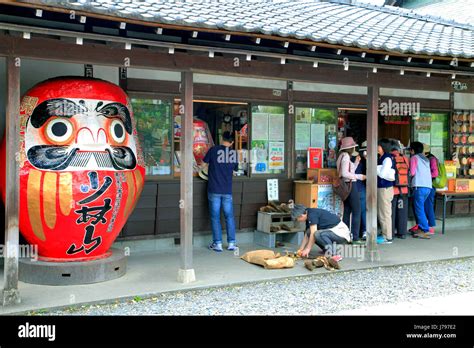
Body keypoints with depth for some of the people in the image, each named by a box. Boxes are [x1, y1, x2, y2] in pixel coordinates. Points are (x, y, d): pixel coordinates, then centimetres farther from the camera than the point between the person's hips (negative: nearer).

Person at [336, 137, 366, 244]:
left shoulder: (343, 156, 17)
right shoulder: (346, 156, -13)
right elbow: (344, 173, -21)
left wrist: (356, 162, 18)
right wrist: (359, 176, -15)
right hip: (350, 185, -10)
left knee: (347, 211, 12)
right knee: (356, 212, -6)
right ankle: (355, 237, -6)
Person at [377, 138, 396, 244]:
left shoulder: (387, 159, -13)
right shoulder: (381, 158, 14)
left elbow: (382, 174, -15)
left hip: (385, 188, -9)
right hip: (380, 187, 9)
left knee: (385, 213, -4)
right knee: (380, 213, 14)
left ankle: (387, 237, 2)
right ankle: (385, 234, 22)